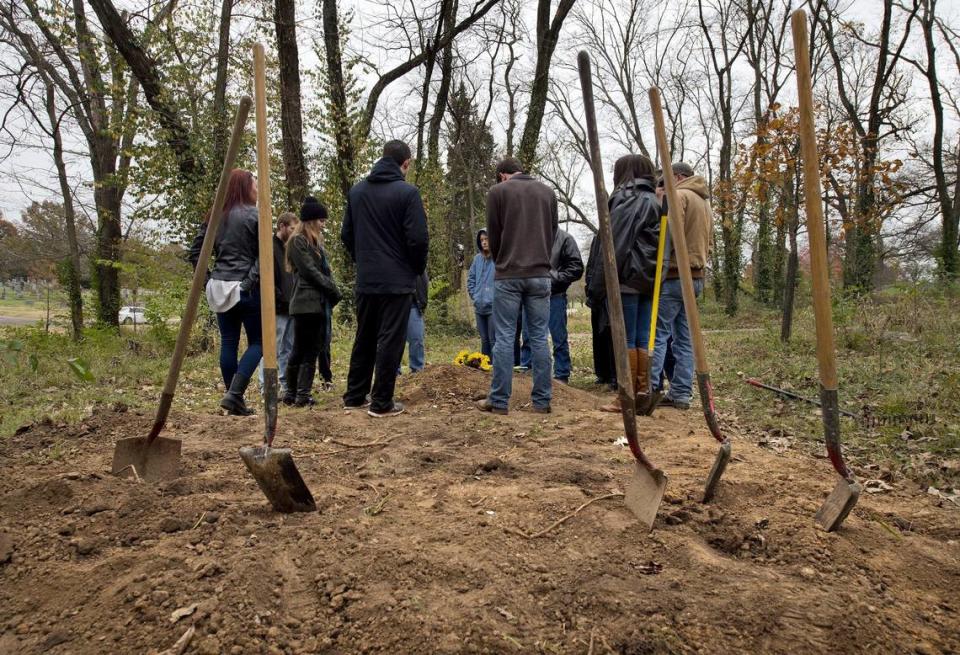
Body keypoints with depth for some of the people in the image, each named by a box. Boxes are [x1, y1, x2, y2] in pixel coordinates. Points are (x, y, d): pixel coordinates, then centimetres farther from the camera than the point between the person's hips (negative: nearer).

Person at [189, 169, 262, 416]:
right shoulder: (253, 215, -5)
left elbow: (195, 252, 10)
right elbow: (264, 255, -14)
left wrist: (208, 280, 12)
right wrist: (252, 280, -8)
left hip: (220, 288, 6)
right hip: (247, 289, -6)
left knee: (228, 343, 8)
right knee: (257, 342, 3)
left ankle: (235, 400, 13)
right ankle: (234, 394, -10)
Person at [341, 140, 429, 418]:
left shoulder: (356, 191, 8)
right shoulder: (407, 192, -10)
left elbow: (346, 234, 11)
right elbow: (418, 239, -14)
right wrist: (418, 268, 3)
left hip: (365, 280, 6)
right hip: (397, 280, -6)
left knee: (364, 338, 16)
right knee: (390, 340, 1)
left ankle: (354, 396, 24)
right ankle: (381, 402, 4)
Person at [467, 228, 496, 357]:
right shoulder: (477, 258, 9)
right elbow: (471, 278, 18)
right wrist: (474, 295, 9)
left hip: (494, 307, -6)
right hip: (479, 307, 6)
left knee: (493, 340, -2)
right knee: (484, 340, 15)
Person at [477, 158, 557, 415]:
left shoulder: (497, 191, 2)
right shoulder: (547, 192, 13)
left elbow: (493, 236, 3)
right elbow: (552, 233, 13)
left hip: (508, 275, -3)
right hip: (540, 275, 3)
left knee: (504, 338, 0)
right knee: (539, 338, 6)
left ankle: (499, 401, 4)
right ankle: (542, 401, 8)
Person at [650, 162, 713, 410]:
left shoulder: (679, 195, -5)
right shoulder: (705, 203, 23)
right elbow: (707, 243, 21)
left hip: (675, 275, -9)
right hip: (696, 277, 9)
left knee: (658, 334, -10)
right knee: (684, 338, 8)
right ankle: (681, 393, 8)